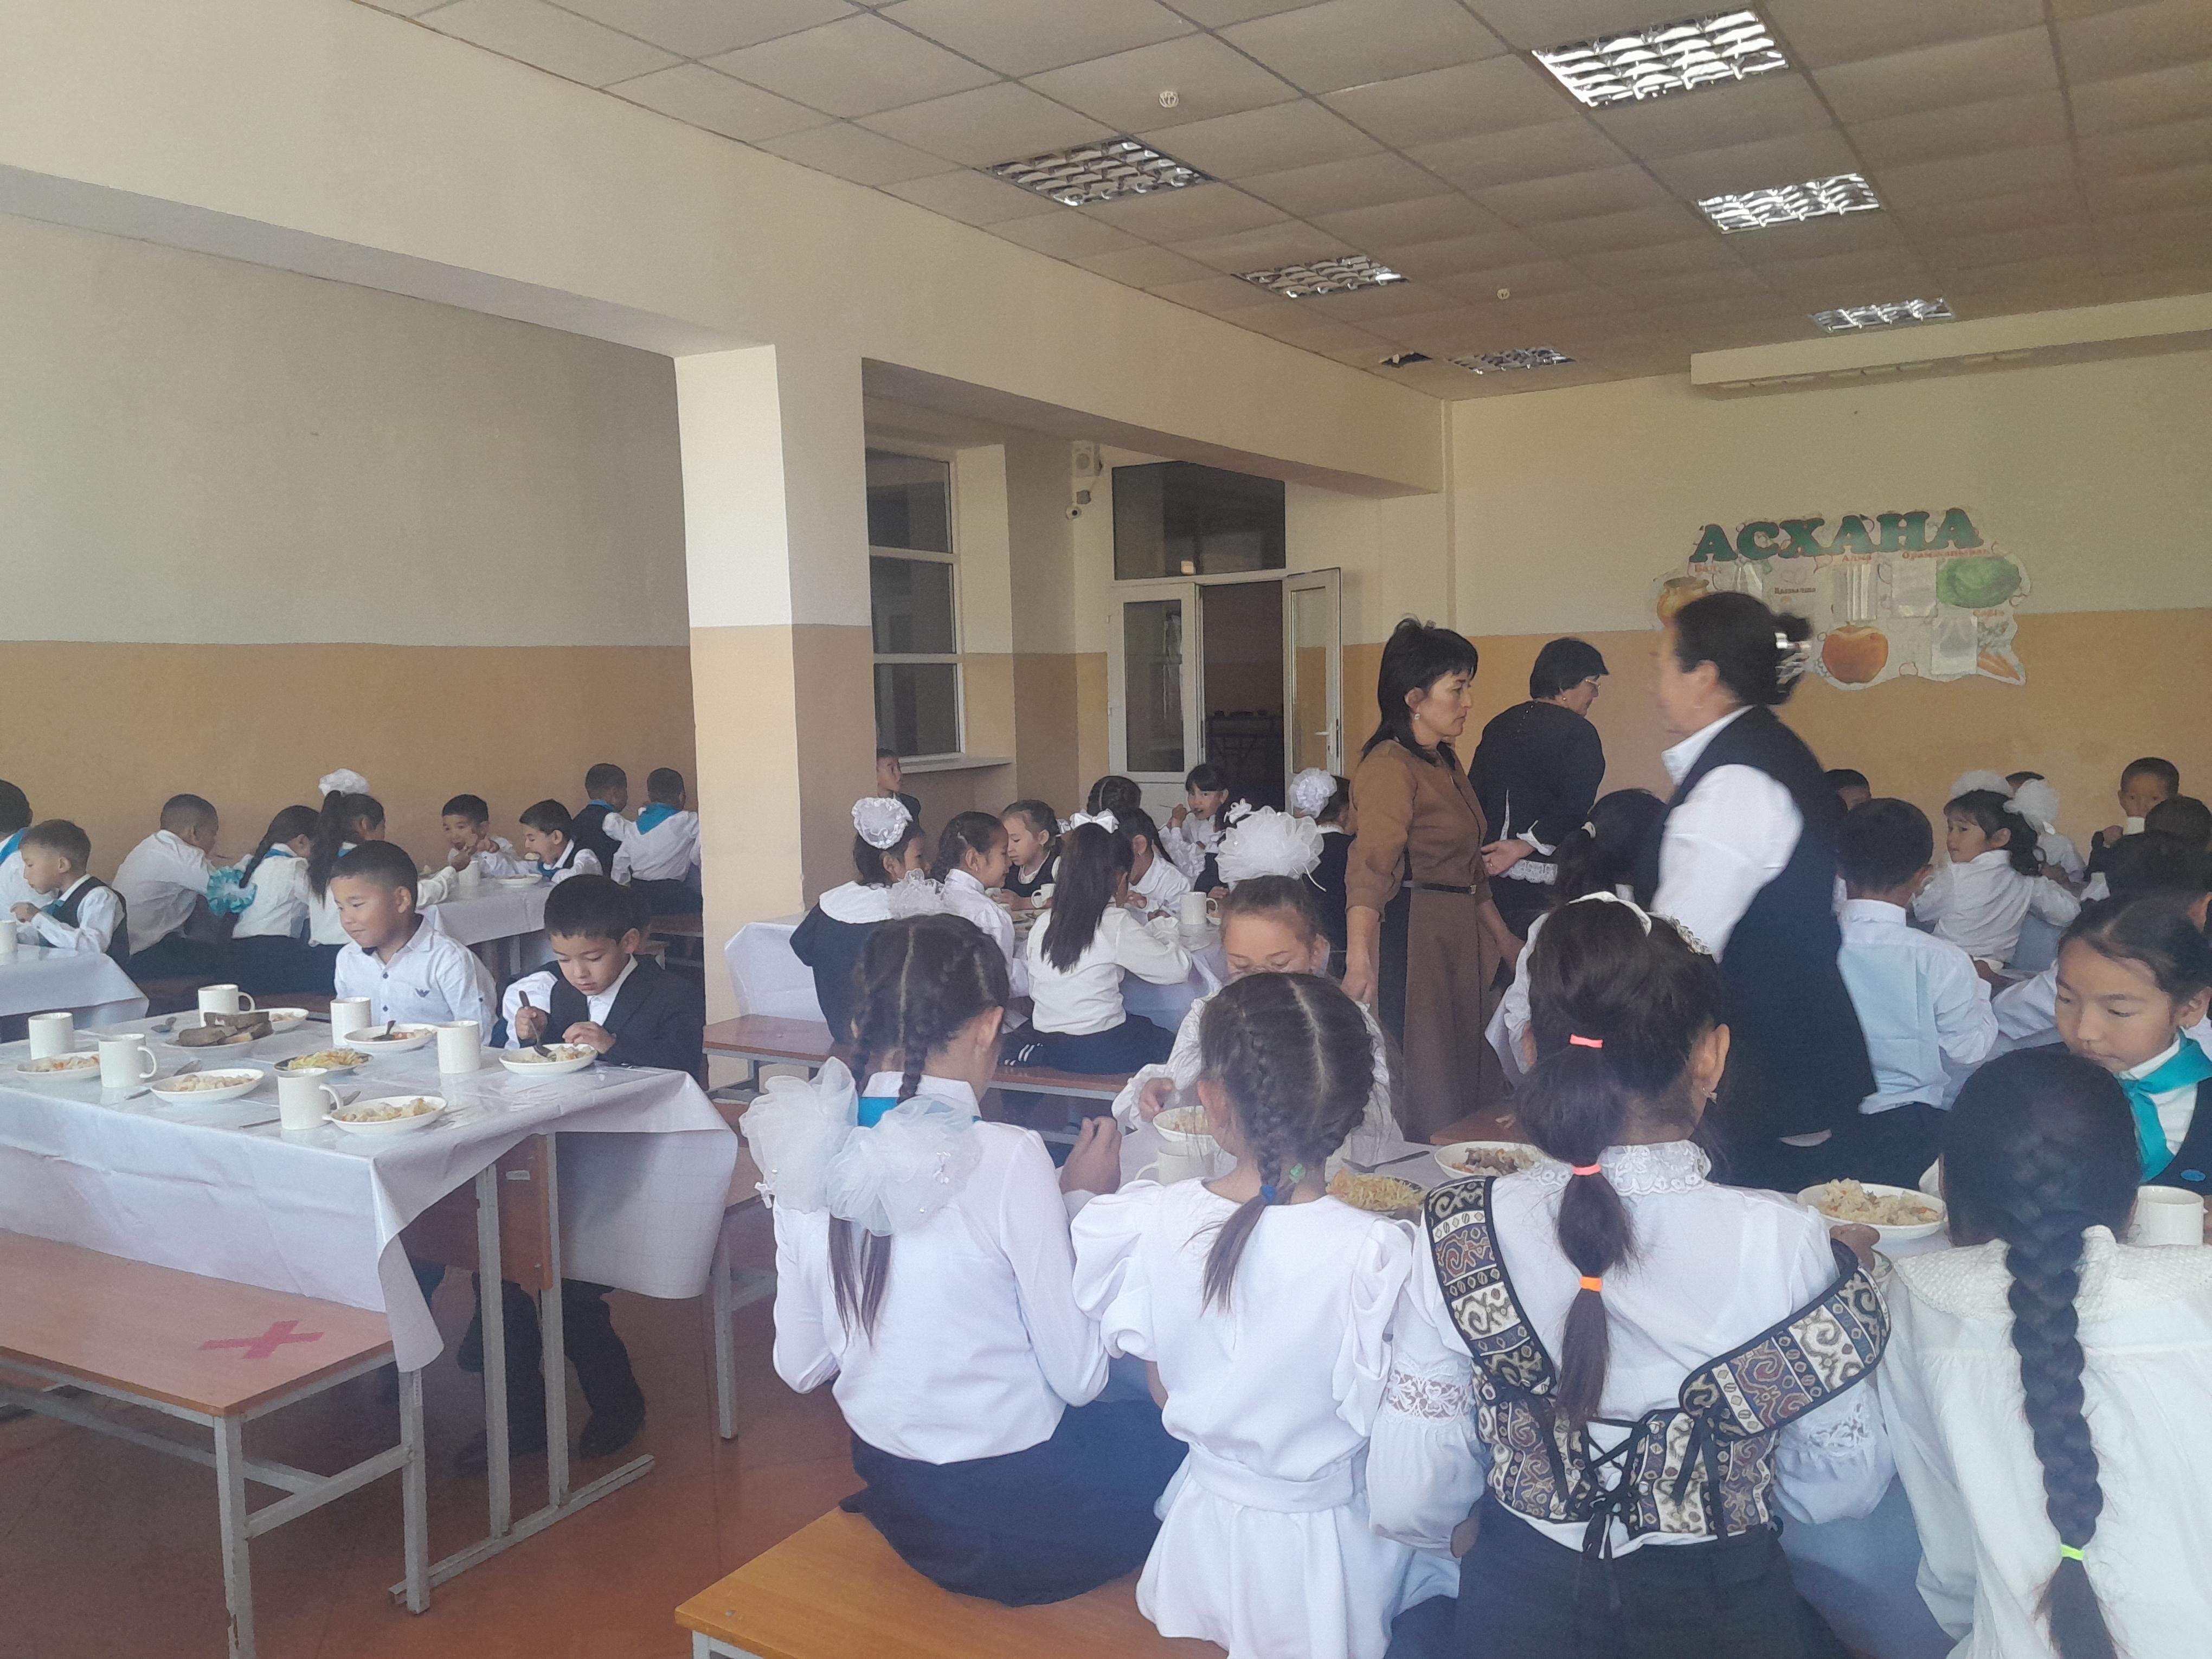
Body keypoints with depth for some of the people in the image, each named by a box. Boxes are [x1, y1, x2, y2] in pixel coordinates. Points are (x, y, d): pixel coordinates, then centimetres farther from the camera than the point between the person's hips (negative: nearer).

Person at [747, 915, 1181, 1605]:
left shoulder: (806, 1152, -9)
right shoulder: (1007, 1158, -25)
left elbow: (800, 1367, 1)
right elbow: (1079, 1376, -16)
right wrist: (1080, 1201, -7)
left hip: (896, 1500, 6)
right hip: (1016, 1513, -6)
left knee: (1129, 1418, 28)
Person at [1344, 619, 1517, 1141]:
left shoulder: (1445, 763, 15)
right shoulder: (1390, 766, -16)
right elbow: (1371, 865, -29)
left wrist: (1501, 936, 27)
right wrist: (1360, 957, -40)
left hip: (1458, 936, 10)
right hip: (1411, 936, -10)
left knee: (1458, 1087, 15)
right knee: (1417, 1099, -4)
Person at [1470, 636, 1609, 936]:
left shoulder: (1498, 726, 14)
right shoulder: (1578, 732, -7)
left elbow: (1475, 796, 12)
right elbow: (1574, 808, -17)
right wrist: (1524, 845, -13)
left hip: (1493, 875, 7)